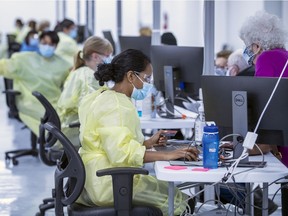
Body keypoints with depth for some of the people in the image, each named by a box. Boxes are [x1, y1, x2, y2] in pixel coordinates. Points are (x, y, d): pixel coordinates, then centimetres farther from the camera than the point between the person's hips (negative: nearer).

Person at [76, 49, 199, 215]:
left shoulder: (104, 96, 16)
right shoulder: (117, 106, -17)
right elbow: (121, 153, -28)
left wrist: (148, 143, 15)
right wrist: (167, 155, -28)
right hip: (109, 185, -11)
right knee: (182, 202, -5)